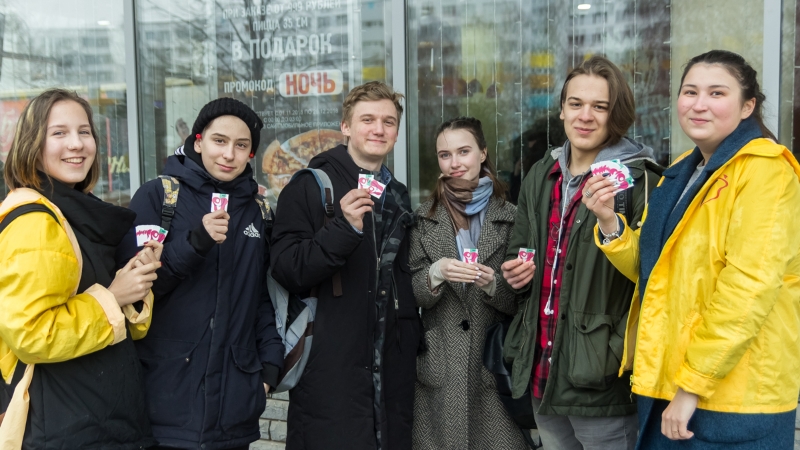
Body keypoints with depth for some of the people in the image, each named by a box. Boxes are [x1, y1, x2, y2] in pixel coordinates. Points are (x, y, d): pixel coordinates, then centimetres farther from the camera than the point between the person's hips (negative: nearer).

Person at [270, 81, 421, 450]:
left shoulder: (399, 196, 14)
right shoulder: (309, 186, -5)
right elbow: (288, 273, -13)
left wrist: (409, 344, 13)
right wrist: (345, 227, -25)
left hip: (391, 373, 6)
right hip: (330, 374, -5)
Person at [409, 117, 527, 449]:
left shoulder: (511, 216, 0)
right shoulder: (424, 217, 4)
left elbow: (520, 300, 1)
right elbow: (411, 294, 1)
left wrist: (492, 284, -18)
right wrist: (436, 273, -18)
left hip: (495, 362, -1)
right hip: (439, 367, 1)